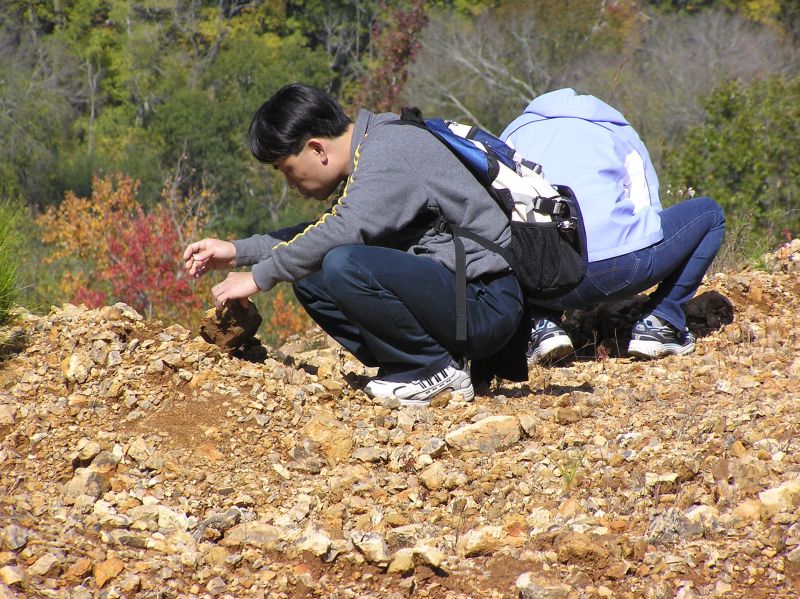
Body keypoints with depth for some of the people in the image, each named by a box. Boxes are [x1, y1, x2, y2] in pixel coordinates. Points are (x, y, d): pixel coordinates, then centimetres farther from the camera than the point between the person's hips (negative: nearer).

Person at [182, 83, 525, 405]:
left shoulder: (390, 149, -16)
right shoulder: (370, 155, 14)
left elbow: (344, 230, -27)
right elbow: (328, 231, 23)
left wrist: (259, 278, -18)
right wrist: (239, 252, 17)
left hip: (486, 304, -10)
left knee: (344, 266, -28)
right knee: (310, 279, 8)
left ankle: (436, 368, -12)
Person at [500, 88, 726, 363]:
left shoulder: (515, 132, 30)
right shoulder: (620, 133, 26)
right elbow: (646, 210, 23)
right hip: (618, 266, -2)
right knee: (709, 213, 25)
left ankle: (544, 325, 12)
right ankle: (659, 324, 11)